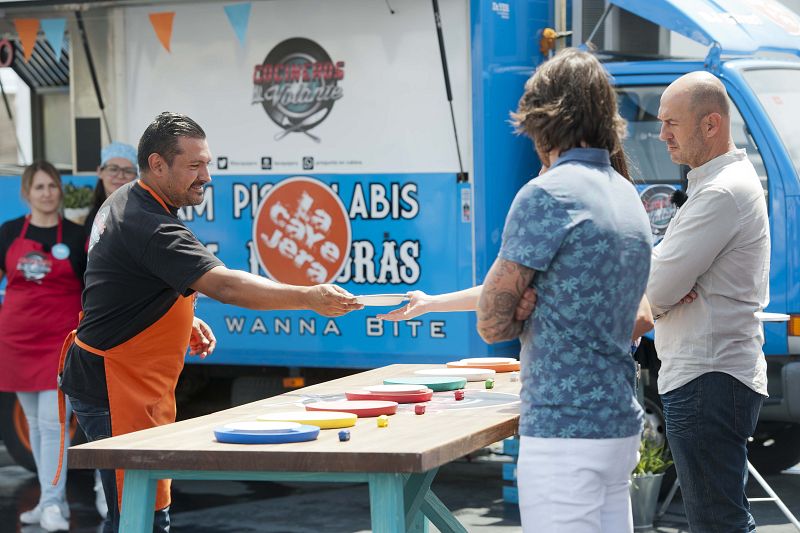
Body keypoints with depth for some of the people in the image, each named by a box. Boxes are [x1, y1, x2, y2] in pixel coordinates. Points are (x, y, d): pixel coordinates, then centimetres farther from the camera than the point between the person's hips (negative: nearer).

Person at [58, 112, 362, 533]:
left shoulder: (124, 202, 11)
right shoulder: (150, 227, -23)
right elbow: (225, 285, -33)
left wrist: (183, 321, 14)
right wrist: (310, 298, -34)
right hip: (115, 389, -11)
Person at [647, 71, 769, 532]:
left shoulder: (723, 192, -17)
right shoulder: (733, 179, 18)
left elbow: (656, 289, -20)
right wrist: (669, 289, -6)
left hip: (707, 382, -11)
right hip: (714, 375, 11)